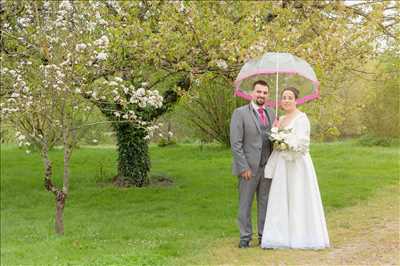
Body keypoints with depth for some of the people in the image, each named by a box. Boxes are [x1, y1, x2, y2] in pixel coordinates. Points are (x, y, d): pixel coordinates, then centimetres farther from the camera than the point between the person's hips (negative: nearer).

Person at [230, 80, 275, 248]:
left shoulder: (270, 114, 11)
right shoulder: (240, 113, -6)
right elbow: (236, 143, -11)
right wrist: (244, 167, -15)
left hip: (267, 167, 5)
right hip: (248, 168, -5)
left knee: (265, 203, 9)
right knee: (245, 204, 4)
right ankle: (245, 237, 14)